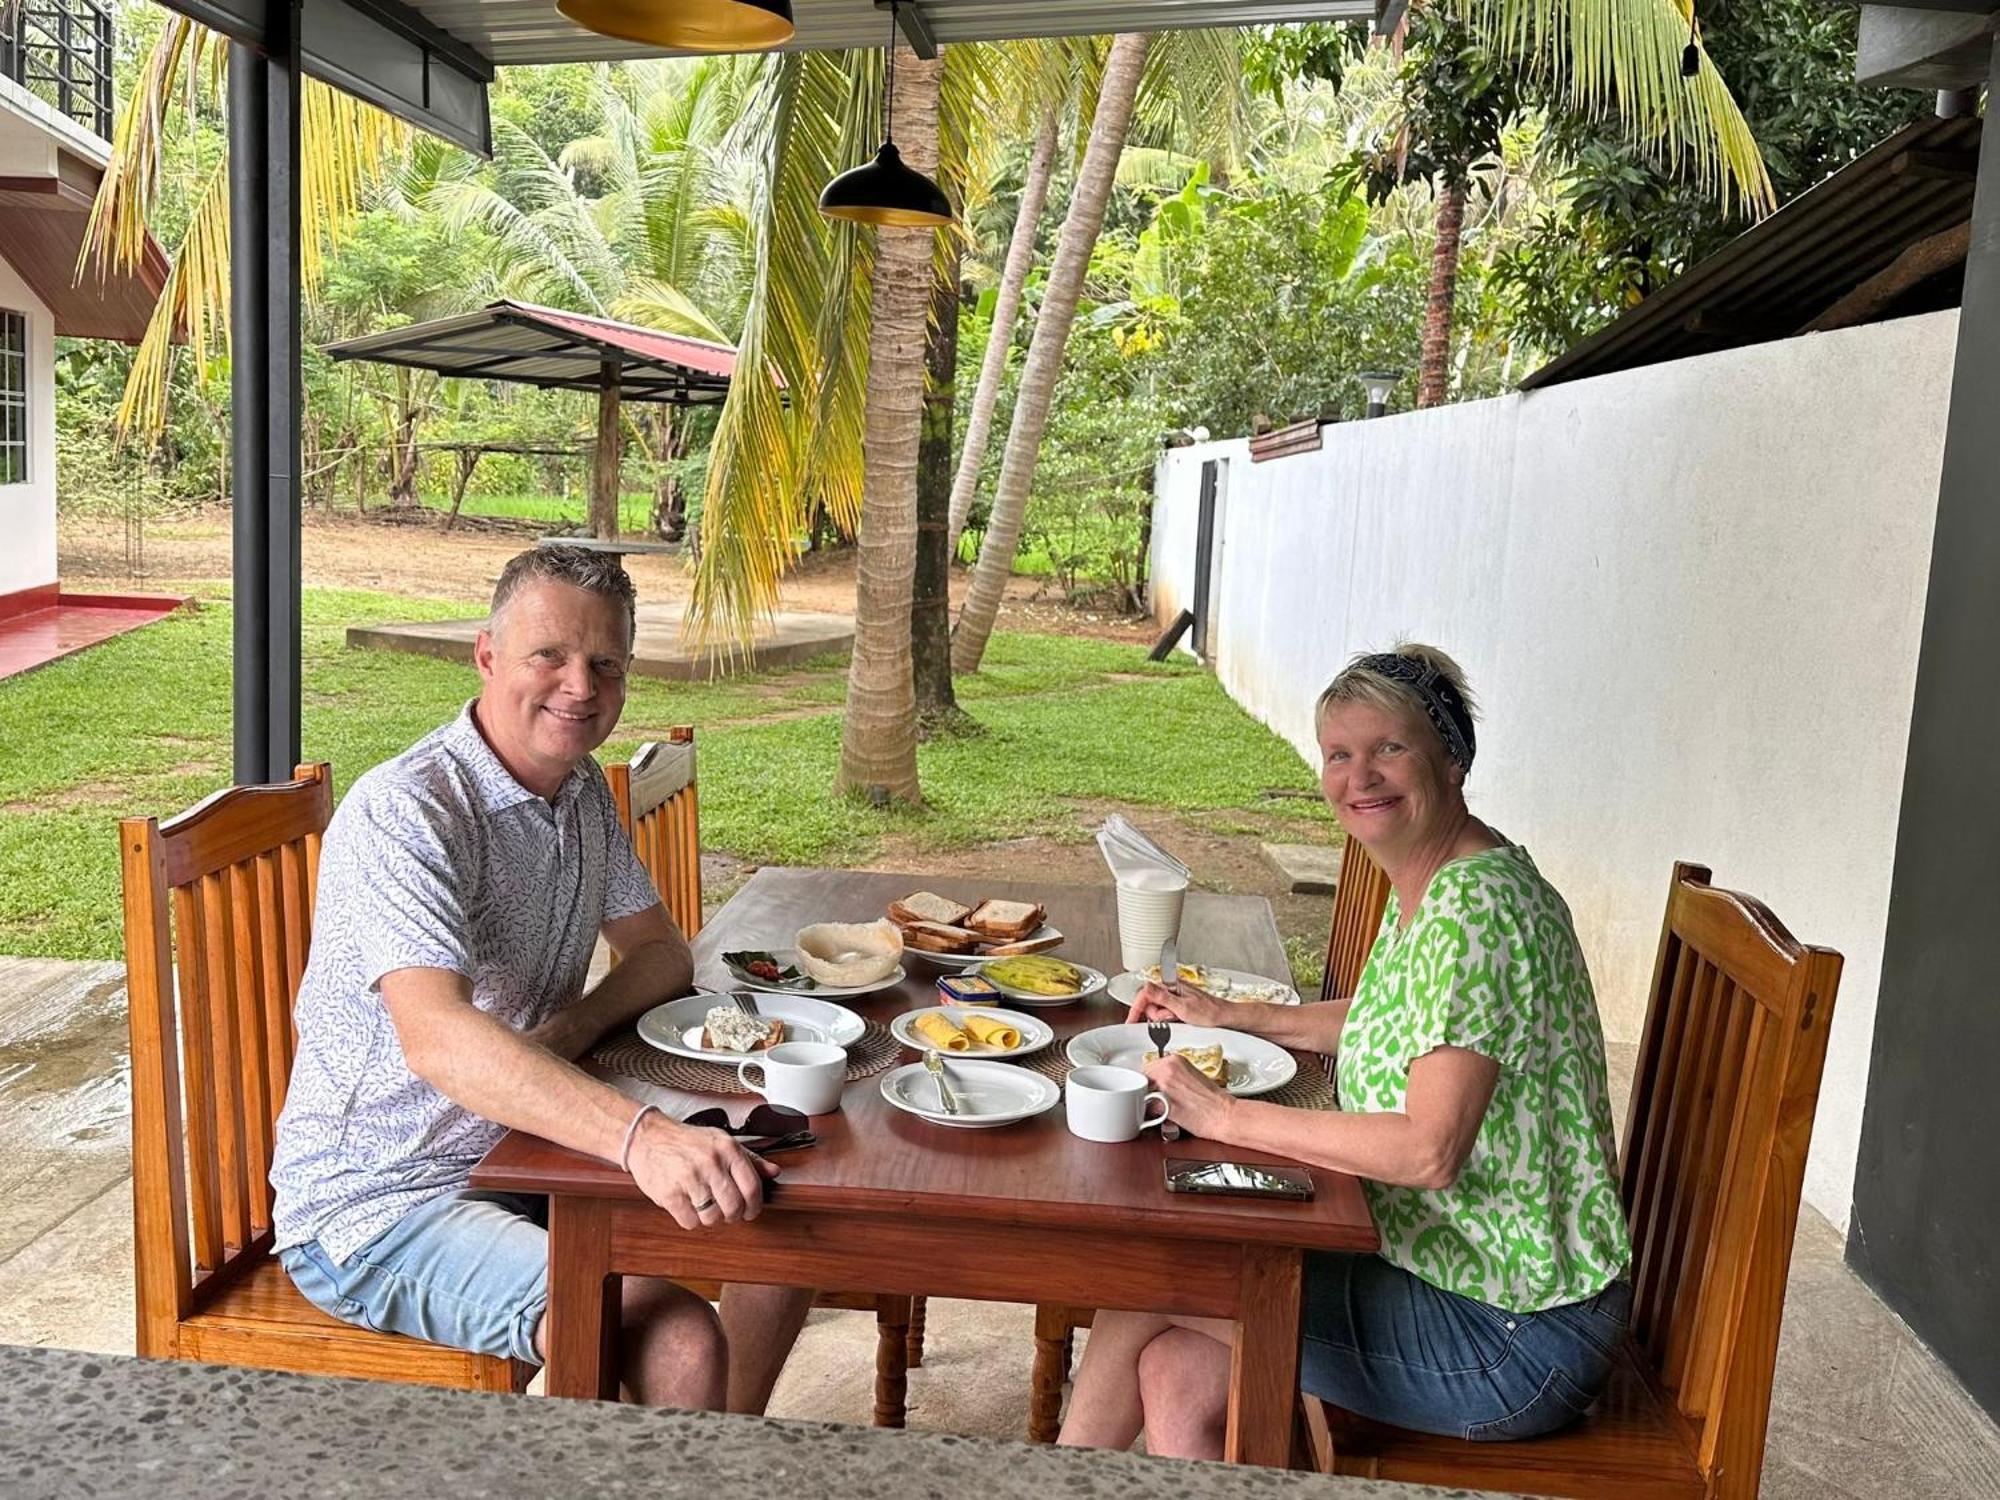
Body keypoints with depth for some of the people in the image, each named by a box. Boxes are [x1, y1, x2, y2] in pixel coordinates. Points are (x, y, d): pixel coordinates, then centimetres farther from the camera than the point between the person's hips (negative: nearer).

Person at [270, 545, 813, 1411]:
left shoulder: (583, 792, 6)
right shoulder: (406, 812, -23)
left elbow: (662, 951, 11)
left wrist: (577, 1025, -12)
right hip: (376, 1210, -8)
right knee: (679, 1340, -26)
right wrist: (640, 1134, -50)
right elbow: (439, 1039, -37)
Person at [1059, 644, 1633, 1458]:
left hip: (1514, 1336, -8)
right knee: (1177, 1377, -1)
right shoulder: (1427, 886, 6)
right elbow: (1392, 1025, 23)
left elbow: (1431, 1150, -31)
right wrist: (1228, 1015, 13)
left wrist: (1227, 1115, -25)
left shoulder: (1477, 907, -25)